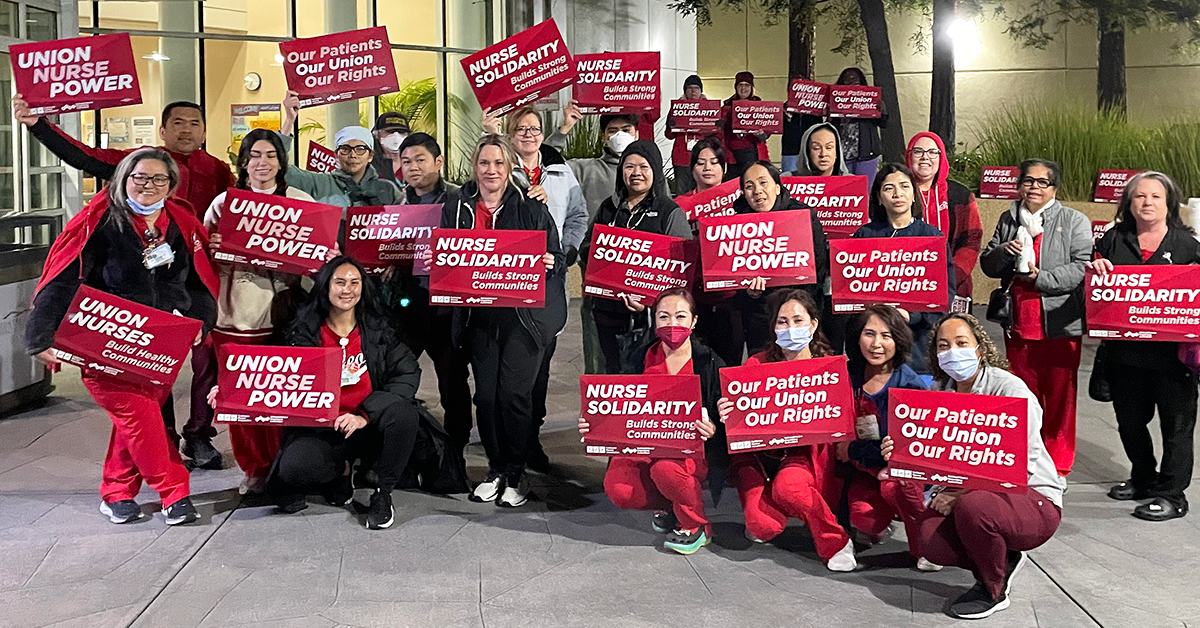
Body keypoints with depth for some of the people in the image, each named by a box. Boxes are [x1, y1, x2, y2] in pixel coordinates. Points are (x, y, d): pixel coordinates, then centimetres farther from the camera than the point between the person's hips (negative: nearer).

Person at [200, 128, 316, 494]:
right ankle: (254, 468, 17)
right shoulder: (223, 203, 11)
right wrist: (212, 248, -10)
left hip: (281, 312, -1)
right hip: (235, 313, 1)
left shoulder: (301, 202, 8)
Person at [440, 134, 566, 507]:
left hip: (524, 316, -3)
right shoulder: (456, 211, 11)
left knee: (513, 394, -8)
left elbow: (558, 262, 5)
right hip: (479, 317, 3)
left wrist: (548, 264, -16)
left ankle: (516, 474, 8)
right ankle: (496, 470, 20)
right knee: (486, 395, 1)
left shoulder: (532, 211, 3)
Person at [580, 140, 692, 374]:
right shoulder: (608, 209, 15)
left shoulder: (671, 212, 0)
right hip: (608, 310, 5)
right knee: (613, 371, 10)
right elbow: (585, 248, 22)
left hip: (651, 312, -4)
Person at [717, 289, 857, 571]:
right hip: (759, 450, 1)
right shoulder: (757, 365, 1)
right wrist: (727, 417, -25)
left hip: (806, 452, 0)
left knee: (788, 487, -36)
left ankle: (835, 542, -10)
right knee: (763, 527, -24)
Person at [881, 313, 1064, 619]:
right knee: (929, 535, -22)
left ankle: (993, 591, -6)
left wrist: (961, 493, -26)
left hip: (1033, 497, -6)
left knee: (972, 507, -37)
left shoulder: (1009, 388, -17)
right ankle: (1004, 561, 9)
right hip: (970, 494, 6)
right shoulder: (940, 391, 4)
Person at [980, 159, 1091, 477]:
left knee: (1059, 397, 2)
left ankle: (1058, 466, 13)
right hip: (1018, 323, 4)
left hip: (1060, 324, -4)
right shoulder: (1008, 220, 14)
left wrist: (1040, 278, -18)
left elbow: (1081, 267, -9)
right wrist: (1003, 252, -7)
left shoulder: (1075, 222, 1)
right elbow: (987, 265, 14)